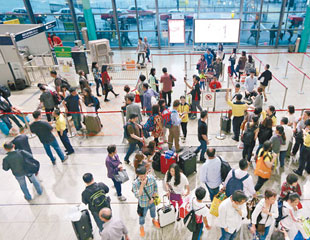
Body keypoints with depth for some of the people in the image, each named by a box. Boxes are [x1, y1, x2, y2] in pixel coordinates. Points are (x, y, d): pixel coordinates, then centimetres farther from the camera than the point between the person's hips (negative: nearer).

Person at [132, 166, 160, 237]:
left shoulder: (151, 178, -23)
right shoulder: (135, 183, -32)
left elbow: (155, 188, -7)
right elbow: (137, 195, -35)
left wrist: (153, 197, -10)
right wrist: (142, 185, -44)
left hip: (152, 201, 3)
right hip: (143, 204, -3)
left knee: (153, 211, 31)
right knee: (142, 216, 21)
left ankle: (154, 220, 64)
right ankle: (141, 227, 52)